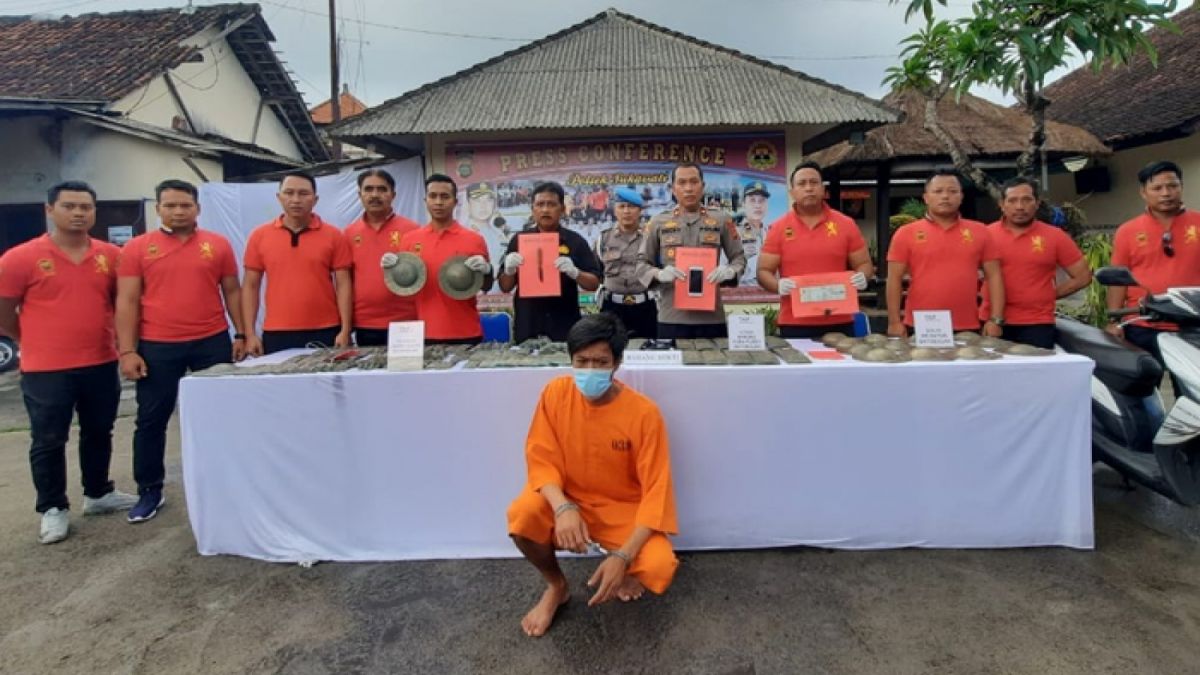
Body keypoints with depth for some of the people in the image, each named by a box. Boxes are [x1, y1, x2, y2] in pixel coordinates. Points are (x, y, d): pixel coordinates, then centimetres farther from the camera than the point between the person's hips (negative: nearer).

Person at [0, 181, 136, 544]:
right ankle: (53, 508, 22)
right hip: (46, 370, -3)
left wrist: (110, 338, 7)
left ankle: (98, 493, 33)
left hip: (102, 365, 4)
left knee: (99, 433, 16)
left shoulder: (111, 255, 0)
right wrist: (38, 342, 7)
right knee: (48, 441, 8)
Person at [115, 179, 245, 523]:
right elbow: (127, 302, -1)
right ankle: (150, 491, 22)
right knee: (151, 419, 7)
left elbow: (232, 291, 9)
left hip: (212, 342, 1)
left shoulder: (218, 244, 3)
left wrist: (240, 334, 4)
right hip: (157, 347, 0)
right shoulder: (137, 247, 0)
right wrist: (127, 351, -7)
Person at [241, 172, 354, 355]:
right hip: (276, 334, 1)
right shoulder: (259, 236, 6)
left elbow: (343, 284, -1)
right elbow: (250, 286, 7)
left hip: (325, 333, -1)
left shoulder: (333, 235, 1)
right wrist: (250, 334, 1)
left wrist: (345, 330, -8)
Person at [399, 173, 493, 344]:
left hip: (466, 334, -1)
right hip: (426, 334, 2)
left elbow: (487, 287, 6)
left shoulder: (474, 239, -1)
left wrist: (485, 270, -14)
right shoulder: (409, 239, 5)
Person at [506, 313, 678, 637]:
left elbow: (655, 491, -20)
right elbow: (542, 460, -11)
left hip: (625, 510, -2)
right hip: (569, 499, 2)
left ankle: (626, 571, 14)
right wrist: (563, 507, -32)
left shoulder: (644, 413, -22)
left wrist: (623, 556, -31)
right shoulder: (555, 393, -14)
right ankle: (556, 587, 5)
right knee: (521, 516, -29)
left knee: (658, 568, -28)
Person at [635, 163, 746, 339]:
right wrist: (659, 274, -13)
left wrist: (729, 271, -11)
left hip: (712, 318, 1)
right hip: (672, 318, -1)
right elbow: (641, 264, 9)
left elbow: (739, 258, 12)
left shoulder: (721, 220, 9)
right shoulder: (658, 222, 7)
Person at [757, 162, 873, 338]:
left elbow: (865, 264, 10)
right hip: (795, 326, -1)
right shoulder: (778, 228, 2)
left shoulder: (846, 224, 5)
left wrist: (861, 278, -13)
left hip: (839, 323, 1)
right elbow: (763, 272, 2)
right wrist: (778, 285, -19)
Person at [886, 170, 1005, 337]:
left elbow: (993, 275, 8)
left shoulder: (979, 232, 8)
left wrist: (996, 319, 0)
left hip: (967, 329, 2)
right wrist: (894, 322, -7)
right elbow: (895, 279, -1)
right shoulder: (906, 233, 2)